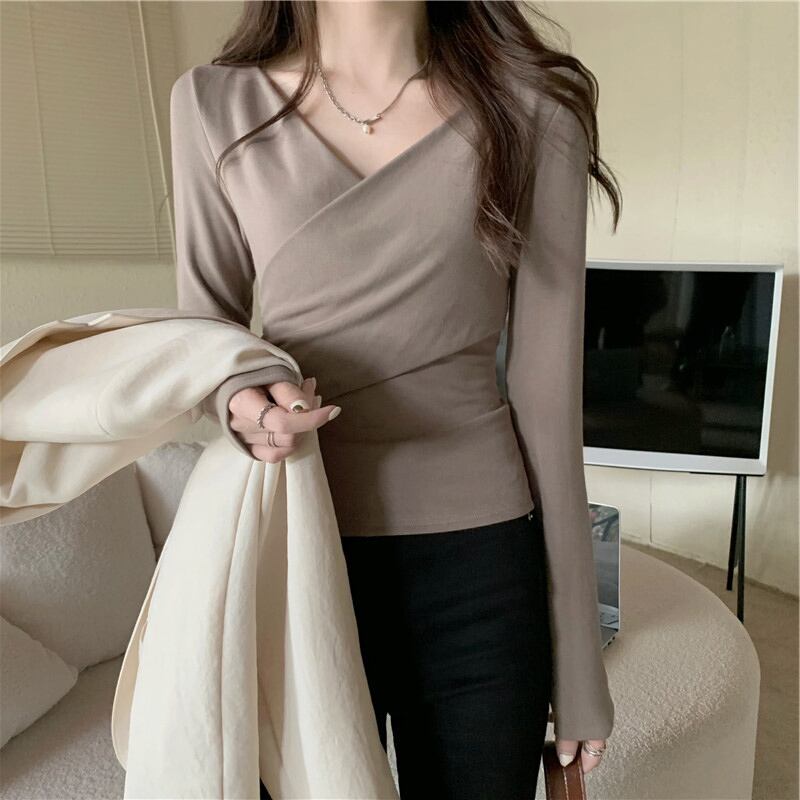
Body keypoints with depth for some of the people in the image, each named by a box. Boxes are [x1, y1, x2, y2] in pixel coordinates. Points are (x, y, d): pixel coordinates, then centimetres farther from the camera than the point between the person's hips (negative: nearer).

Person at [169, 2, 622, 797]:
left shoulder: (532, 113, -3)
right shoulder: (214, 103, 1)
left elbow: (548, 389, -3)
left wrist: (578, 667, 0)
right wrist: (242, 397, -16)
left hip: (478, 562, 0)